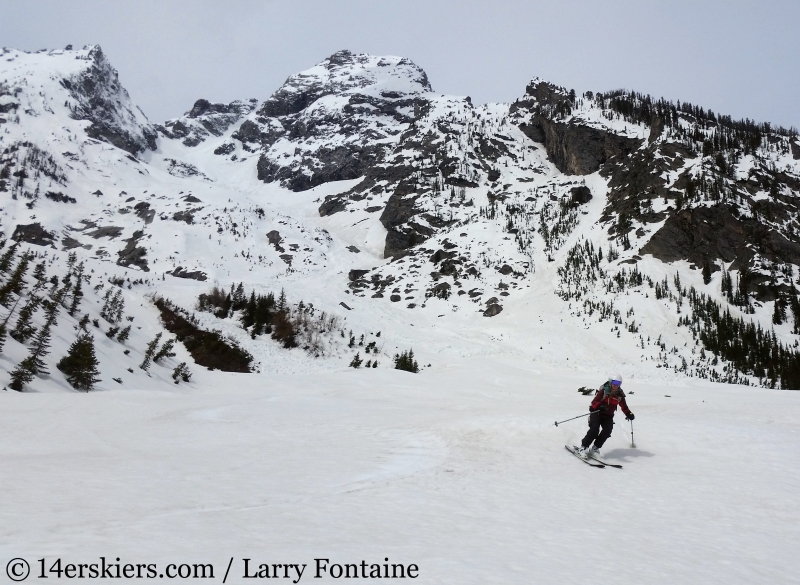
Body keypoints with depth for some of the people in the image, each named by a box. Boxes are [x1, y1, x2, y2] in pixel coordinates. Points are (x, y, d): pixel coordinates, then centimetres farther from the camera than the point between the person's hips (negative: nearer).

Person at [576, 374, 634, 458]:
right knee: (594, 430, -21)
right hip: (597, 413, -4)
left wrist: (629, 414, -7)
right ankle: (583, 447, -8)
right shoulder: (603, 391, -14)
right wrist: (600, 406, -41)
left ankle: (595, 448, -1)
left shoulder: (620, 395, 0)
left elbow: (624, 407, 10)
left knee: (607, 431, -18)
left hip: (608, 416, 4)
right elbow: (594, 402, -21)